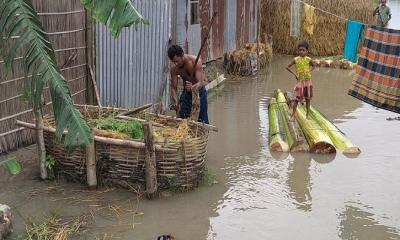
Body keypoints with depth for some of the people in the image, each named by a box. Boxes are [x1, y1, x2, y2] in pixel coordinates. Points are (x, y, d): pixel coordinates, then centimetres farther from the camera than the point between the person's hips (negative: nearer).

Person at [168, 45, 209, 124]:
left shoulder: (196, 61, -26)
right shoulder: (174, 69, -16)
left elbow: (200, 83, -31)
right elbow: (173, 87, -14)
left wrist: (192, 87, -54)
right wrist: (175, 102, -32)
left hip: (199, 91, -3)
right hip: (186, 93, 3)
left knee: (202, 120, -2)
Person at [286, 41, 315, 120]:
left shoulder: (308, 59, -3)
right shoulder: (296, 59, -8)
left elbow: (313, 66, 17)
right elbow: (288, 67, -2)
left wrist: (310, 71, 0)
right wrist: (294, 73, -8)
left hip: (308, 81, 2)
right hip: (300, 81, -2)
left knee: (308, 97, 10)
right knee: (297, 98, -4)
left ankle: (308, 114, 21)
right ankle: (293, 115, 1)